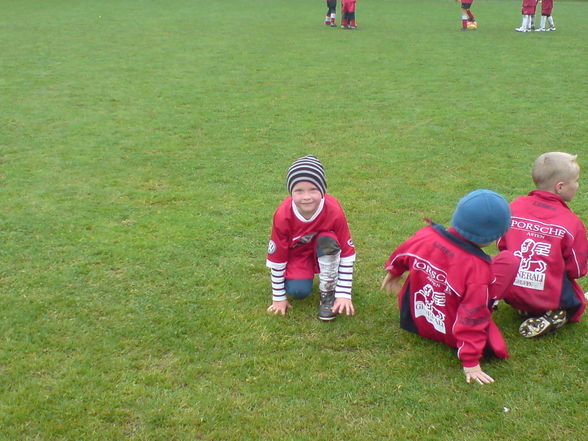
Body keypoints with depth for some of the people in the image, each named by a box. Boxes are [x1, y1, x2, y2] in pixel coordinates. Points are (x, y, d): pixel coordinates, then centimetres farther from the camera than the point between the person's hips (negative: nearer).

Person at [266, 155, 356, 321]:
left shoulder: (334, 211, -31)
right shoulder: (283, 215, -30)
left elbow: (347, 252, -21)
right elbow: (276, 257, -18)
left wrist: (344, 294, -22)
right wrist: (279, 298, -11)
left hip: (325, 252, 0)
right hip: (297, 253, 0)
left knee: (328, 241, -35)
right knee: (297, 291, -25)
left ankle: (328, 294, -15)